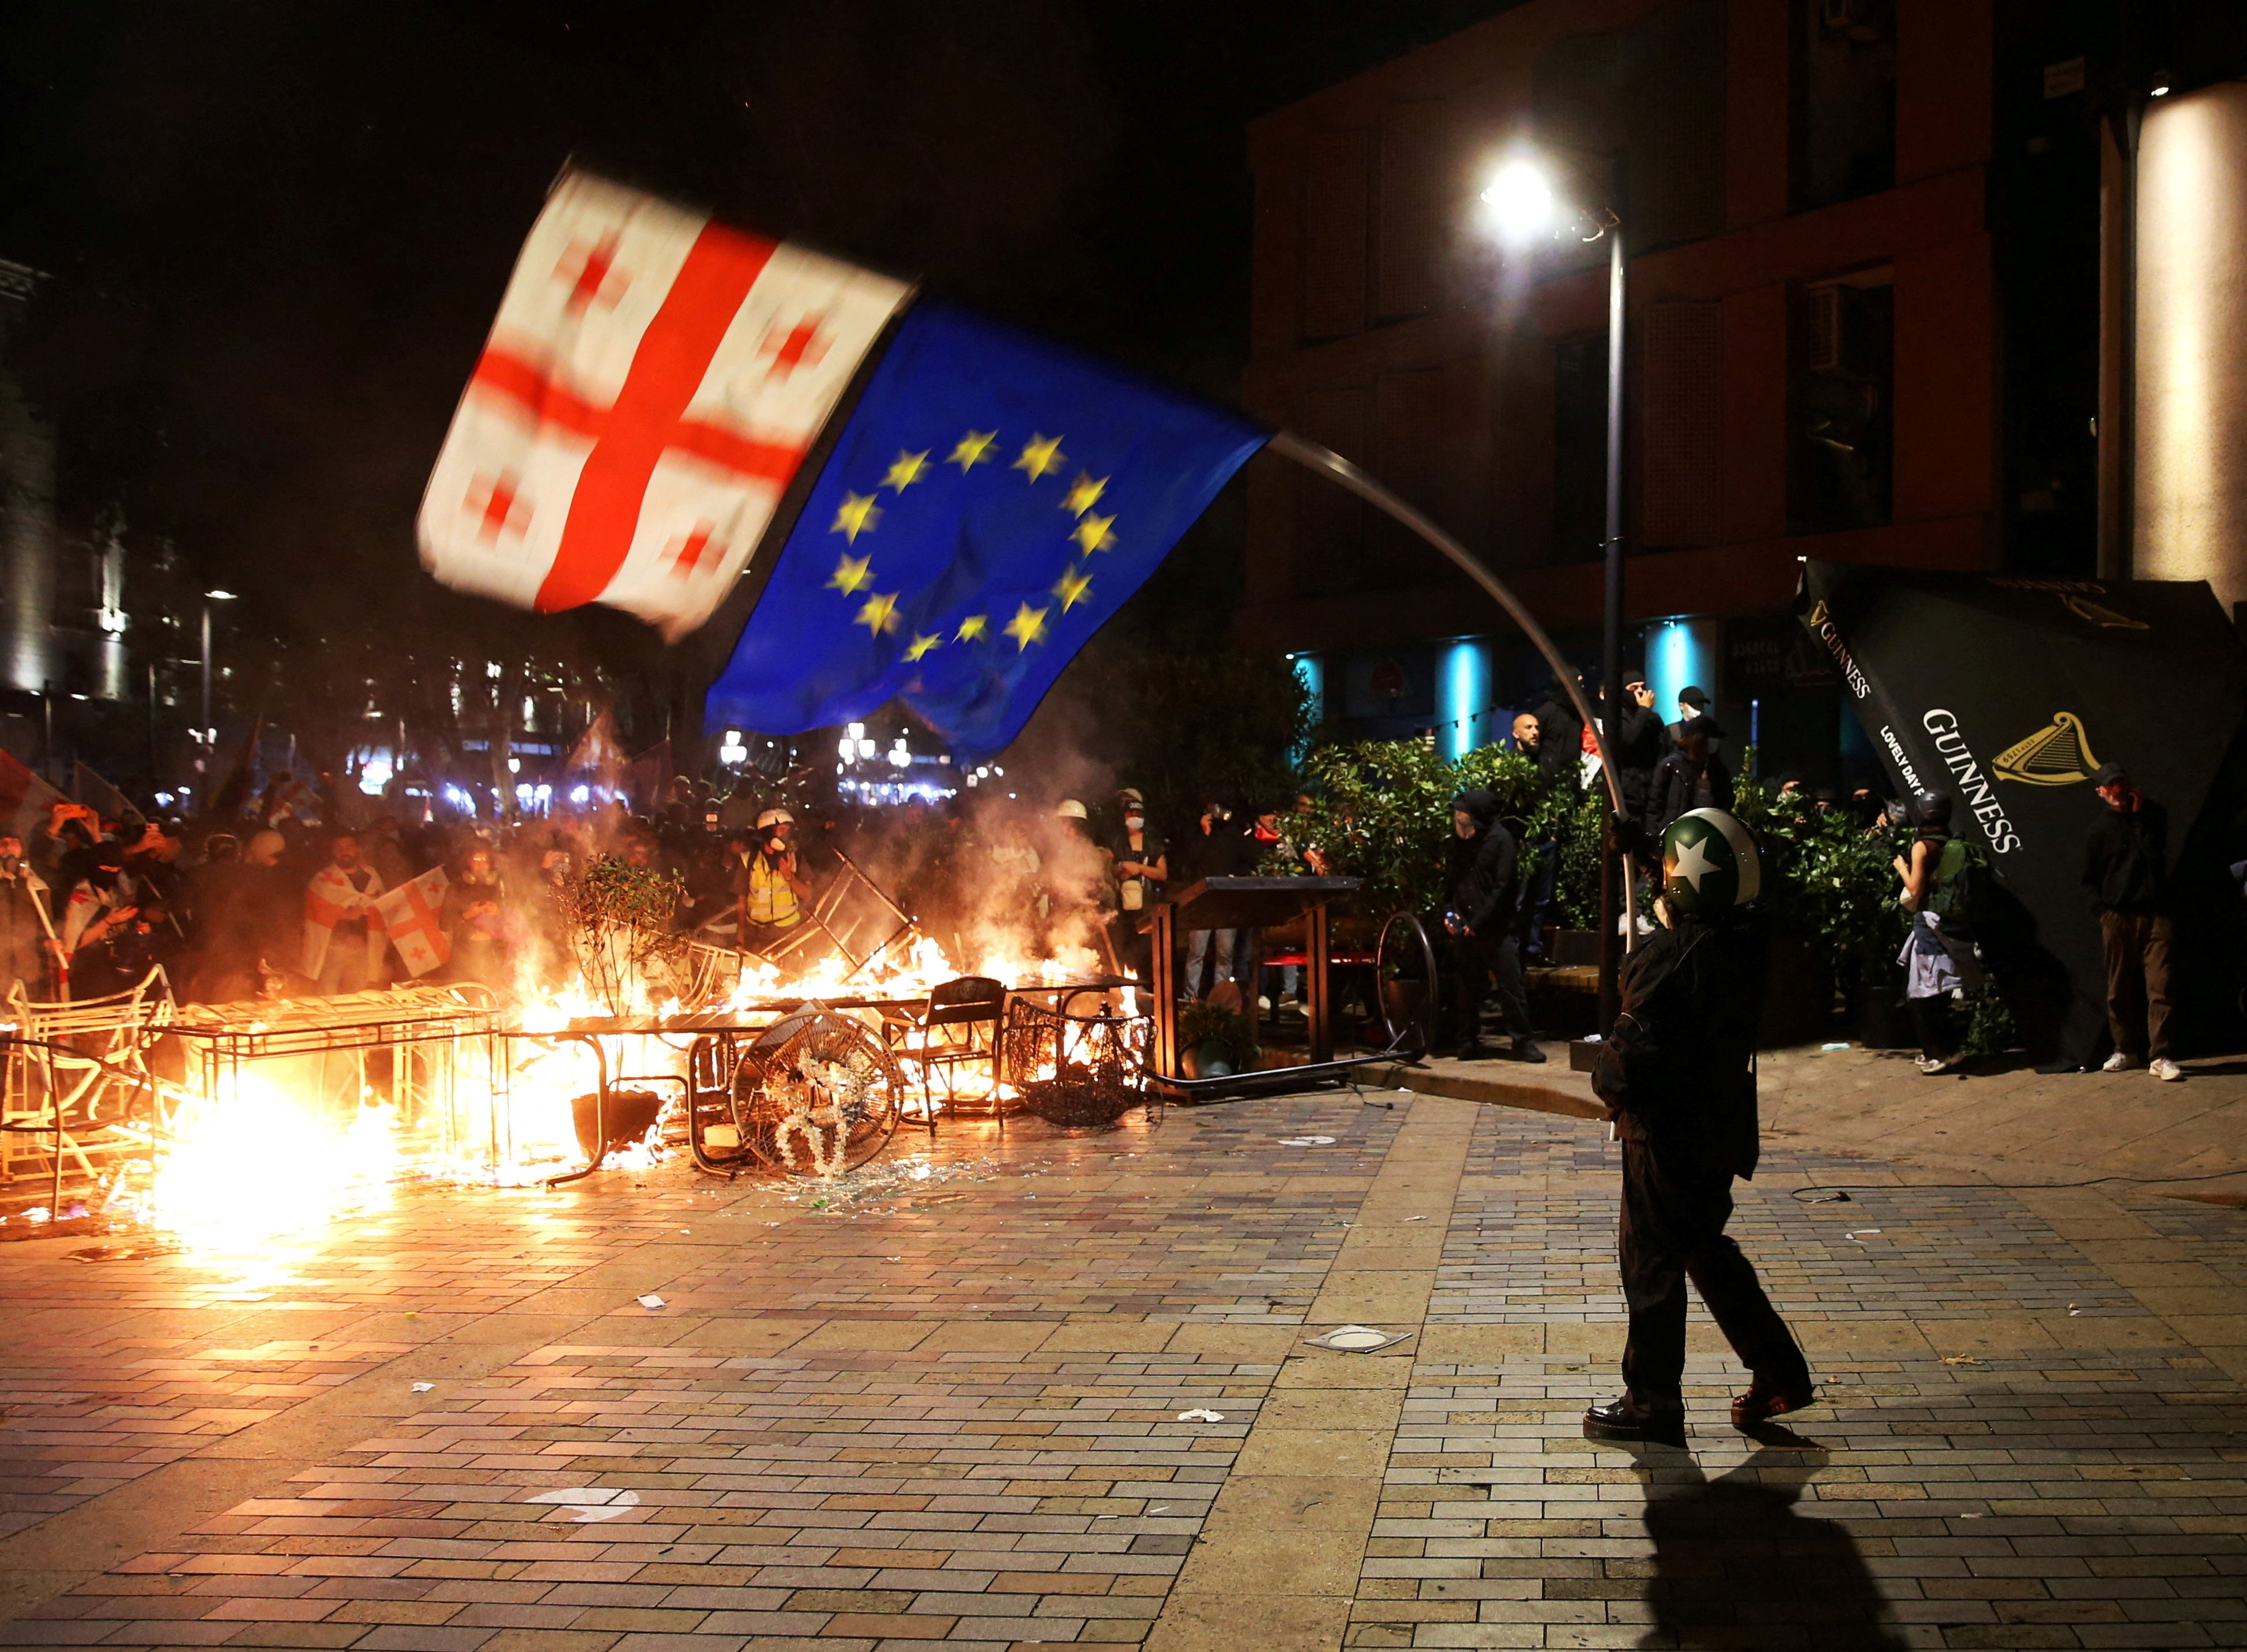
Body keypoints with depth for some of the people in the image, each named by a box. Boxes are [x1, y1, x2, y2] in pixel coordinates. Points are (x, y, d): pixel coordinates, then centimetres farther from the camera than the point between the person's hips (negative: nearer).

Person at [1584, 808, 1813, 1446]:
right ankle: (1779, 1373, 26)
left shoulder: (1673, 956, -24)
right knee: (1705, 1249, 23)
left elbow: (1635, 1044, -22)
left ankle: (1651, 1403, 14)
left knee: (1651, 1260, 4)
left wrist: (1607, 1080, -2)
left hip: (1668, 1130, -8)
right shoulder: (1745, 945, 2)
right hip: (1721, 1124, 9)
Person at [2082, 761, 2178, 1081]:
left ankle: (2160, 1056, -11)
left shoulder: (2154, 815, 9)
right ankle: (2125, 1050, 18)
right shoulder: (2101, 827, 7)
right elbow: (2090, 878, 12)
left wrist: (2140, 815, -4)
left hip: (2154, 913, -1)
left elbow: (2156, 855, -4)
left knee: (2159, 986, -9)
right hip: (2117, 916, 1)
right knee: (2119, 989, 6)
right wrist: (2103, 910, 0)